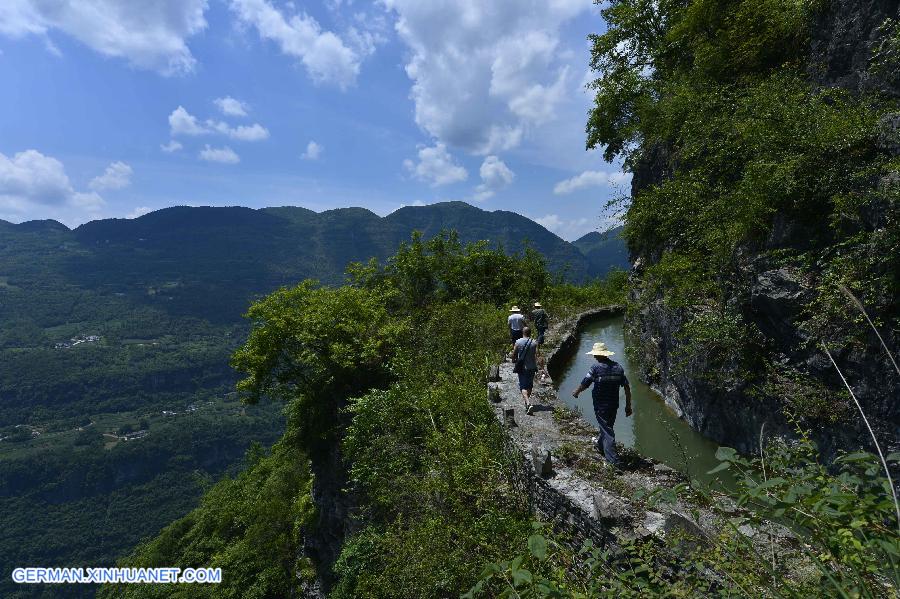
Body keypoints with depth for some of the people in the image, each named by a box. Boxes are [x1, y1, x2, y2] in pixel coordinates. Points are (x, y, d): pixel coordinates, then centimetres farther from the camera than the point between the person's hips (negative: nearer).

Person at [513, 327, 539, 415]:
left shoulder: (518, 342, -7)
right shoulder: (534, 343, -5)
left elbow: (514, 354, 1)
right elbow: (536, 356, -11)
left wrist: (514, 360, 21)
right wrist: (535, 366, -6)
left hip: (522, 368, -2)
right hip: (531, 367, 2)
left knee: (523, 387, -2)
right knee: (529, 385, 19)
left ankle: (528, 403, -22)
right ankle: (527, 401, 35)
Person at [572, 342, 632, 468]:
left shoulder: (596, 368, -16)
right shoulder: (618, 367, 0)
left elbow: (584, 384, -9)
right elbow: (627, 388, 1)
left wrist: (576, 392, 11)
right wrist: (628, 406, 8)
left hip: (601, 406, -6)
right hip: (614, 405, 6)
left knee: (607, 430, 0)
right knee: (607, 426, 24)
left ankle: (613, 460, -3)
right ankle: (600, 446, 46)